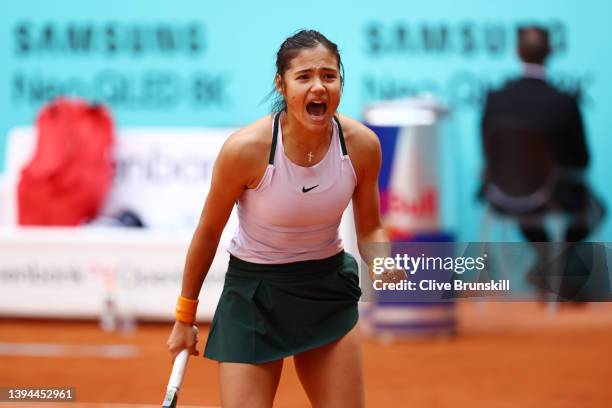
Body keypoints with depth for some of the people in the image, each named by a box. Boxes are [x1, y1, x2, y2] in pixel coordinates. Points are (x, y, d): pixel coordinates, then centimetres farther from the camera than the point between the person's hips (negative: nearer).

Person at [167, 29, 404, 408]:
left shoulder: (362, 144, -13)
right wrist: (185, 316, 2)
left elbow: (370, 230, 3)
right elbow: (208, 234, -7)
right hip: (254, 292, -3)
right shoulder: (245, 149, -22)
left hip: (327, 288, 3)